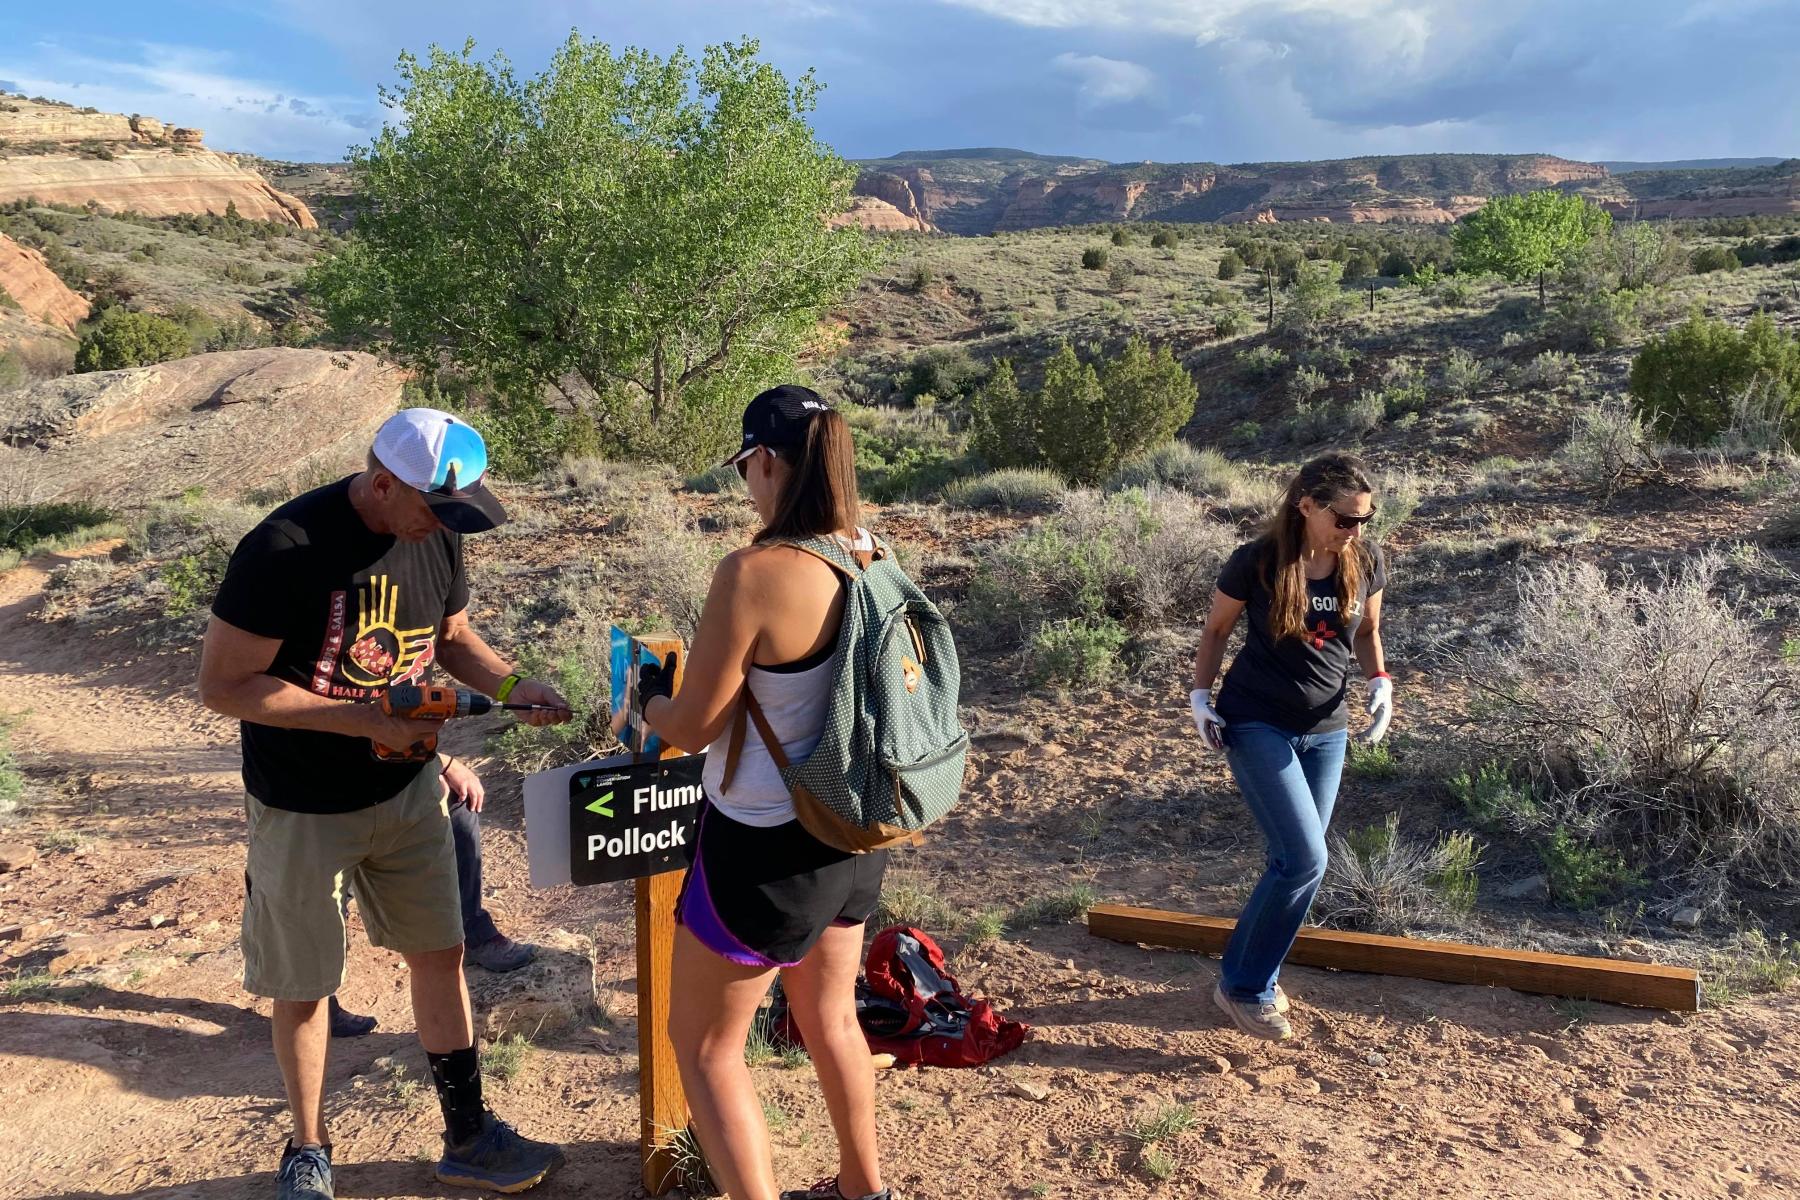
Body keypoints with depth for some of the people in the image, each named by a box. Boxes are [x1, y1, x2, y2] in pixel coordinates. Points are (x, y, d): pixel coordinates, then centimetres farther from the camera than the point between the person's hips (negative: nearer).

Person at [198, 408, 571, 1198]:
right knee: (303, 987, 11)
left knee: (439, 954, 11)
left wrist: (509, 685, -11)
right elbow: (221, 685, -21)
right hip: (304, 808, -5)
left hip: (409, 789, 5)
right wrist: (366, 721, -27)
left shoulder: (437, 537, -5)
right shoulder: (286, 550, -24)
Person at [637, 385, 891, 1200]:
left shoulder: (754, 573, -25)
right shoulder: (872, 556, -3)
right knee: (830, 1018, 28)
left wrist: (647, 696, 4)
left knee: (704, 1044, 14)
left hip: (766, 845, -8)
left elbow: (692, 726, -18)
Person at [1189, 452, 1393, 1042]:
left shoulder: (1366, 563, -5)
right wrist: (1201, 694, -10)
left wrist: (1380, 683, -5)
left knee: (1293, 861, 8)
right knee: (1305, 860, -13)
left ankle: (1259, 973, 28)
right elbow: (1216, 631, 0)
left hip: (1326, 730, 5)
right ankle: (1242, 986, 5)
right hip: (1256, 723, -5)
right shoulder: (1256, 563, -16)